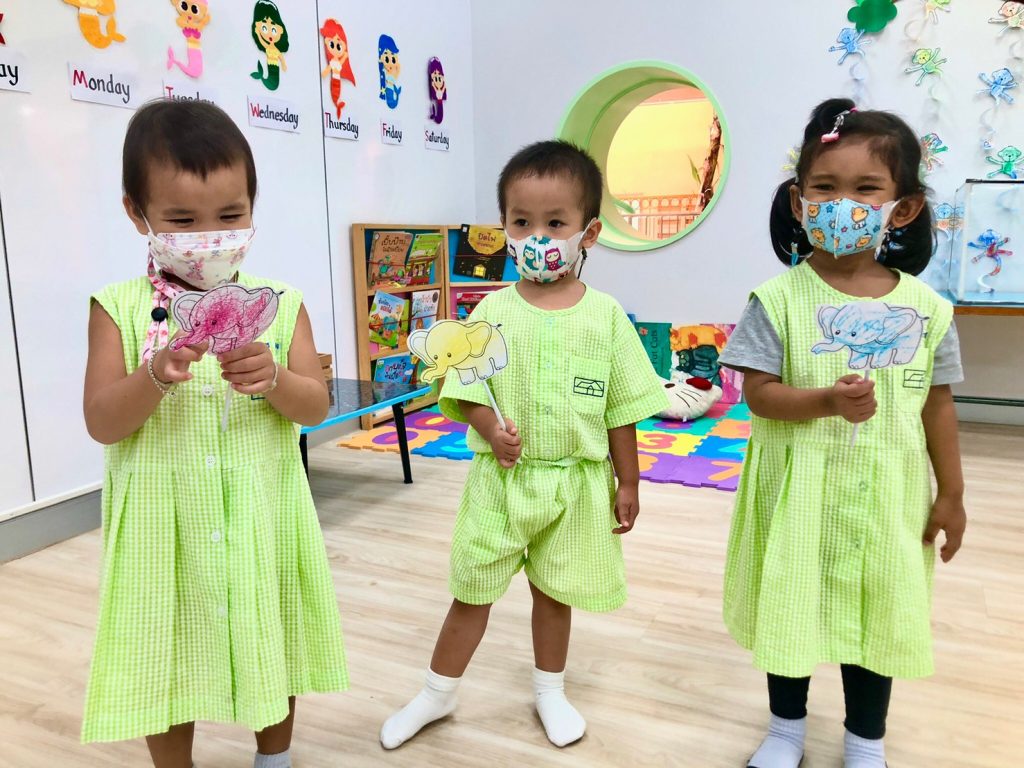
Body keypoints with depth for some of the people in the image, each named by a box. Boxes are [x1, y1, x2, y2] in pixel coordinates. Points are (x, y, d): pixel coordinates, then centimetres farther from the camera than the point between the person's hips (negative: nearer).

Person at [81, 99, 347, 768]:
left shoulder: (280, 304, -2)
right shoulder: (120, 308, -5)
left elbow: (317, 406, -5)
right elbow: (102, 424, -8)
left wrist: (273, 377, -26)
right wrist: (155, 376, -27)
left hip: (262, 514, 2)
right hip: (166, 517, -1)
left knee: (271, 642, 19)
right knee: (168, 656, 14)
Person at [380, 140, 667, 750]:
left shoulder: (605, 316, -5)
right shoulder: (494, 311, -6)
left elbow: (621, 409, 0)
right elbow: (467, 390, -5)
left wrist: (628, 482, 3)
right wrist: (491, 429, -25)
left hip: (575, 482, 0)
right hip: (502, 477, 0)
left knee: (554, 591, 18)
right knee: (472, 592, 13)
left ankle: (550, 690, 41)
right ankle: (438, 693, 34)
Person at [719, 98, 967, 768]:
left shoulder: (926, 308, -3)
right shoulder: (779, 299, -11)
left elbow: (937, 404, 3)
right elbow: (759, 393, -13)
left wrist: (952, 494, 6)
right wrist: (829, 400, -29)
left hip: (885, 494, 2)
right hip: (798, 490, -1)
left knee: (877, 611, 16)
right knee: (791, 605, 15)